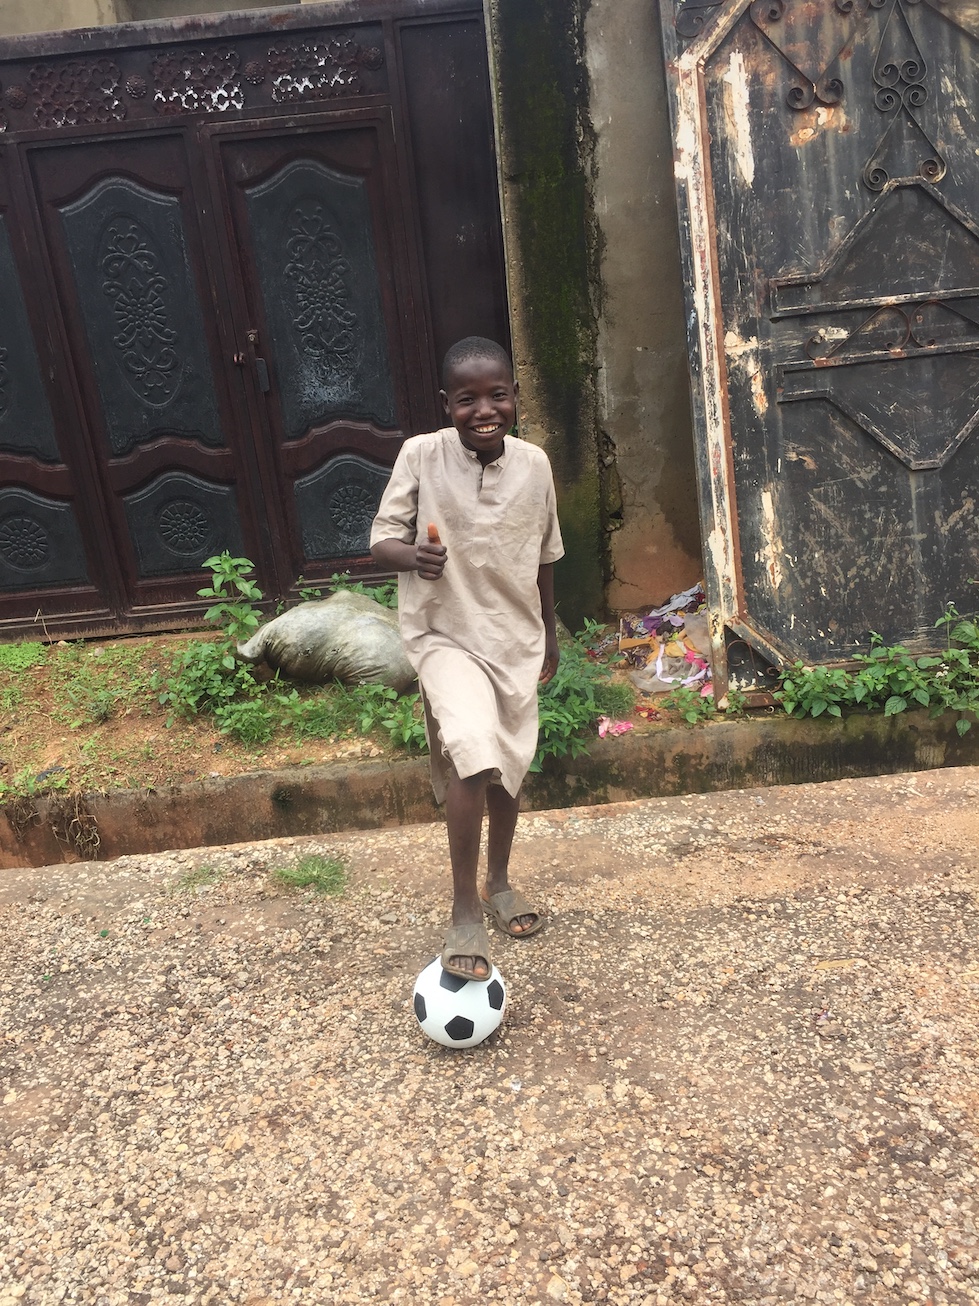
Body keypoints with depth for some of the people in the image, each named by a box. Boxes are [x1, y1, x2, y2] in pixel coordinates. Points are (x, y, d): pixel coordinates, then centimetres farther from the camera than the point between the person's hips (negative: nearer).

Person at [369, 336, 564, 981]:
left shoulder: (535, 464, -5)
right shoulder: (421, 455, -14)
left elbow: (543, 557, 8)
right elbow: (382, 538, -8)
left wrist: (549, 634, 16)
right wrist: (411, 555, -31)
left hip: (517, 638, 4)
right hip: (446, 635, -4)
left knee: (510, 766, 17)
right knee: (473, 749, -25)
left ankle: (499, 881, 42)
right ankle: (466, 909, -8)